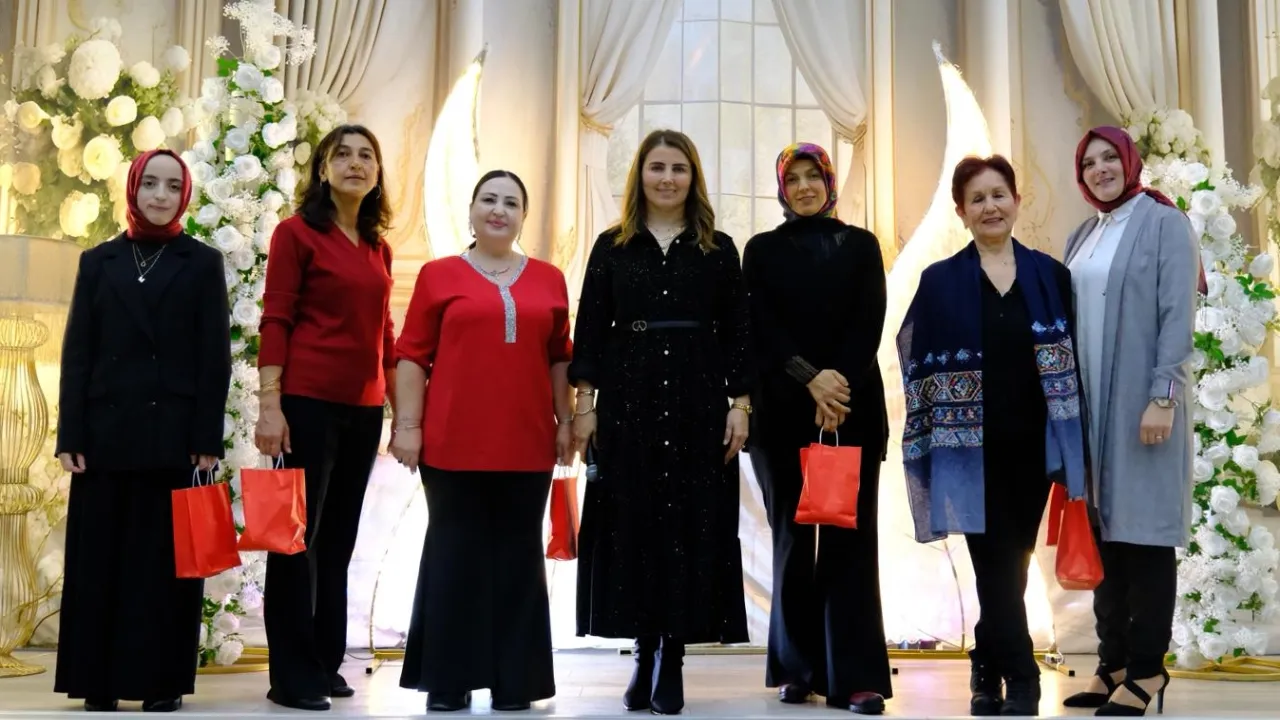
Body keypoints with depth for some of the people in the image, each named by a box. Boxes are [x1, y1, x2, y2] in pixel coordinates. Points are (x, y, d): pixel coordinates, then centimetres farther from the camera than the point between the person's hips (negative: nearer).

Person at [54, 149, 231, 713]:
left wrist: (208, 439, -8)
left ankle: (162, 681, 8)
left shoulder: (203, 263, 7)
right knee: (99, 557, 4)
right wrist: (70, 435, -3)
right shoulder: (98, 261, 12)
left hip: (174, 434, -2)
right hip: (107, 432, 2)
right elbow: (77, 353, 7)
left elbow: (214, 358, 0)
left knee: (166, 557, 1)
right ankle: (98, 681, 12)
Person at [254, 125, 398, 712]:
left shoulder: (377, 247, 14)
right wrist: (269, 405, -14)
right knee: (298, 533, -1)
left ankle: (326, 663, 21)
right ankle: (291, 676, 7)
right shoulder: (297, 233, -2)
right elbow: (275, 321, -7)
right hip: (309, 401, -6)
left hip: (363, 408, 6)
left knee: (338, 538, 11)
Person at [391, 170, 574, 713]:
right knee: (455, 554, 5)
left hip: (527, 443, 2)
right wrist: (407, 425, -4)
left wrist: (566, 422, 9)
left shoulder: (548, 279, 10)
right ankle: (449, 680, 15)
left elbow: (560, 359, 13)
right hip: (454, 442, -2)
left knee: (519, 557, 7)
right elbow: (413, 356, 1)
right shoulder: (439, 274, 3)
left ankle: (514, 680, 17)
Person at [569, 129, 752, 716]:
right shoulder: (612, 247, 8)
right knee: (631, 522, 1)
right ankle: (644, 655, 12)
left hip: (698, 403, 0)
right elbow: (590, 330, 5)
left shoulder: (719, 249, 8)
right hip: (627, 402, 0)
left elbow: (737, 334, 5)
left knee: (690, 521, 0)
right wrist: (584, 402, -3)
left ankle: (672, 660, 7)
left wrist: (739, 404, -2)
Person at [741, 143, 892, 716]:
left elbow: (870, 324, 0)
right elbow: (761, 328, -1)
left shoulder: (861, 245, 11)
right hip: (784, 410, 0)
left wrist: (839, 384, -14)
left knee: (850, 539, -4)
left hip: (854, 409, 0)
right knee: (793, 539, 3)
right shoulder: (762, 250, 10)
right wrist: (810, 378, -15)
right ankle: (797, 667, 12)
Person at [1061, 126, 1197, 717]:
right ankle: (1113, 661, 16)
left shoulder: (1164, 223, -2)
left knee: (1144, 528, -2)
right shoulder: (1081, 237, 16)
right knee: (1104, 530, 8)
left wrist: (1163, 397, -17)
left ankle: (1147, 668, 6)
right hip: (1089, 404, 6)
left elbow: (1178, 316, -10)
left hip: (1142, 400, -6)